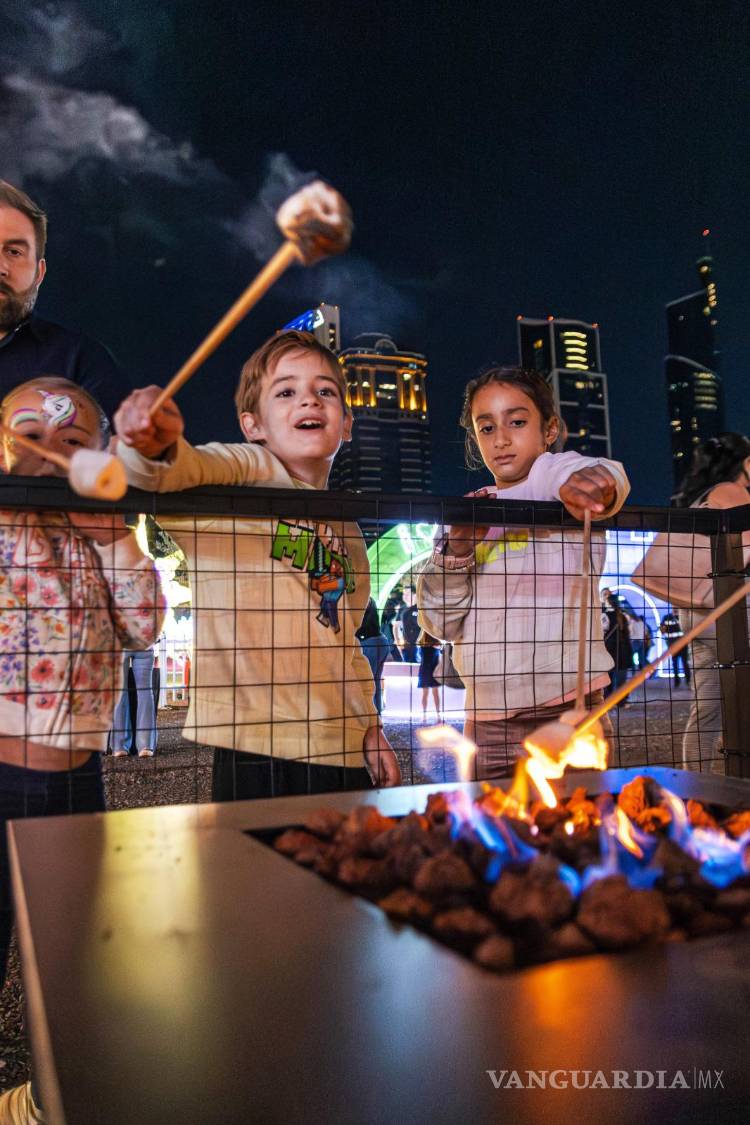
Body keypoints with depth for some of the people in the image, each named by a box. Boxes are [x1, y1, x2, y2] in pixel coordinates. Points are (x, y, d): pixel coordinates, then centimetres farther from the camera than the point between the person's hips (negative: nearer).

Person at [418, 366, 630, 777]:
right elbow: (441, 623, 8)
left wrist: (588, 479, -48)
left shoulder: (553, 487, 0)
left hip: (565, 707, -5)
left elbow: (606, 477, -25)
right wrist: (457, 549, -7)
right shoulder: (470, 514, 14)